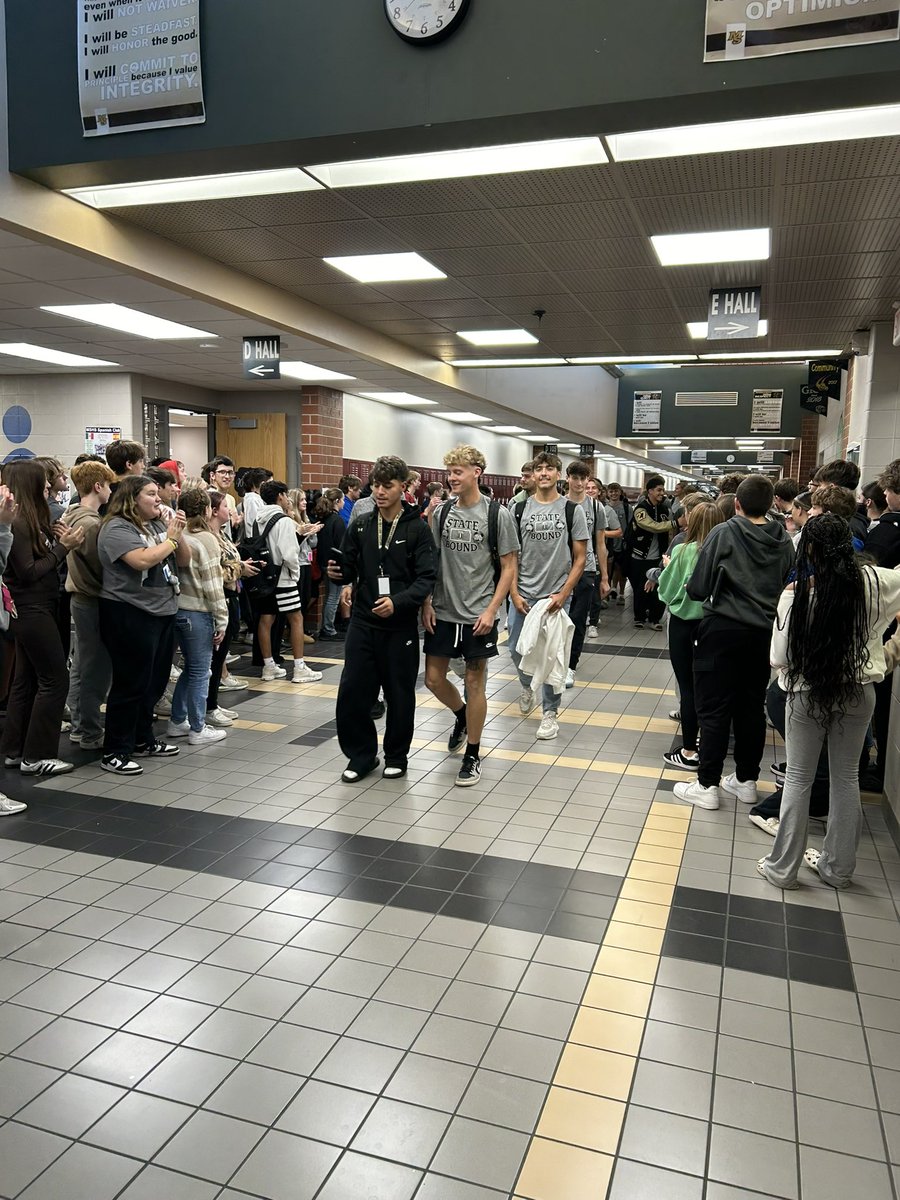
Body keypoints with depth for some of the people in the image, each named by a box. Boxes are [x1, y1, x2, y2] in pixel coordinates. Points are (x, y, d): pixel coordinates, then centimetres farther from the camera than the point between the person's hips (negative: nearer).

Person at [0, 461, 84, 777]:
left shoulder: (30, 519, 10)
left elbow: (42, 559, 8)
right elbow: (28, 571, -19)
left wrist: (60, 543, -4)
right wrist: (62, 548, -14)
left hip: (32, 610, 9)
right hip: (32, 611, -9)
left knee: (27, 679, 14)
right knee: (55, 680, -4)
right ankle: (36, 756, 4)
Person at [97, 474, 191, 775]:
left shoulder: (158, 525, 12)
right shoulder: (116, 528, -12)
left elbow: (184, 560, 13)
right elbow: (142, 560, -27)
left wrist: (178, 535, -4)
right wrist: (170, 539, -12)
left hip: (163, 612, 8)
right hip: (130, 615, -8)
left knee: (155, 682, 16)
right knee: (131, 684, -3)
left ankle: (143, 739, 30)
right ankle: (115, 752, 7)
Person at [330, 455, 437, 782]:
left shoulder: (418, 529, -5)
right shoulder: (359, 526, 6)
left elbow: (426, 578, -11)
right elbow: (349, 570, 9)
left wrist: (398, 602, -25)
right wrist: (337, 573, -14)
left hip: (401, 625, -3)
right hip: (363, 623, 3)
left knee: (399, 695, 8)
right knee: (352, 693, 2)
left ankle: (396, 756, 26)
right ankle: (361, 755, 21)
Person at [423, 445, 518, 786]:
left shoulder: (497, 514, -7)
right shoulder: (442, 512, 4)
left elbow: (508, 567, -5)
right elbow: (431, 562, 10)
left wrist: (491, 610, -12)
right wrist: (427, 603, 1)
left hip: (478, 614, -4)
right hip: (443, 612, 4)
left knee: (474, 682, 4)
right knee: (433, 678, 8)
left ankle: (473, 755, 18)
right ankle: (462, 716, 39)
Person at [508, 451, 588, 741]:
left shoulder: (572, 510, -1)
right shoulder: (519, 509, 4)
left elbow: (580, 557, -1)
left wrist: (563, 594, -10)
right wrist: (514, 594, -4)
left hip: (557, 596, -2)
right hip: (523, 595, 2)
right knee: (517, 649, 10)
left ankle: (550, 712, 17)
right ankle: (526, 686, 41)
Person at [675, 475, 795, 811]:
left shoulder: (724, 533, -11)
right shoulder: (784, 541, 2)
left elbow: (698, 589, -12)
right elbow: (788, 586, 11)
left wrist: (690, 587, 9)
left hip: (724, 629, -5)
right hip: (765, 632, 5)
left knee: (714, 709, 2)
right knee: (752, 707, 15)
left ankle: (707, 785, 6)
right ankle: (746, 780, 25)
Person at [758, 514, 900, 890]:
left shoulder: (797, 594, -17)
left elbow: (780, 657, -10)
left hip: (808, 693, -2)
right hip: (858, 693, 3)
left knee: (798, 778, 9)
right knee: (846, 777, 16)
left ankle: (782, 867, 18)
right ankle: (838, 866, 29)